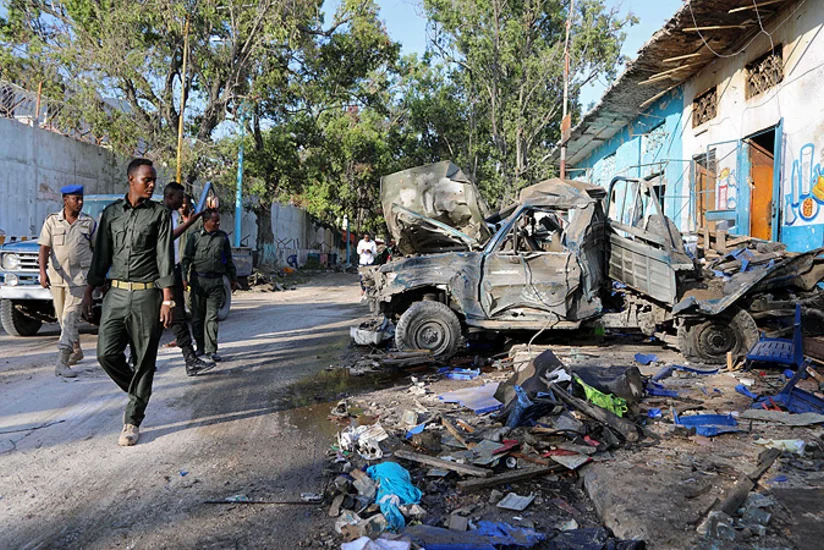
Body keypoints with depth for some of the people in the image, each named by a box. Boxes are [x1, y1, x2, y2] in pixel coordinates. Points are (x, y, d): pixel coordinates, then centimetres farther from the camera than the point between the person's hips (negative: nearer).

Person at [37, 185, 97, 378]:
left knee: (71, 319, -12)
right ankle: (76, 351, 33)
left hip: (80, 277, -2)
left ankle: (62, 363, -16)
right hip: (56, 277, 3)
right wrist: (43, 272, -18)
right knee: (63, 319, 14)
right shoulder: (52, 221, 2)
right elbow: (44, 248, -4)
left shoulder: (89, 222, 1)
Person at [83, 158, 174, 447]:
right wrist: (89, 291, 12)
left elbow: (165, 259, -5)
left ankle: (133, 421, 12)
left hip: (147, 295, -3)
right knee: (106, 353, -5)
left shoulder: (159, 214, 0)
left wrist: (167, 300, -10)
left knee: (144, 360, 1)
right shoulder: (111, 212, 11)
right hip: (116, 293, 3)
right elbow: (101, 255, 15)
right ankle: (137, 391, 24)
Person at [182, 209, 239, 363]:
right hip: (198, 280, 0)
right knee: (197, 316, 7)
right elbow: (186, 258, 3)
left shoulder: (223, 237, 9)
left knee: (212, 316, -3)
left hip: (216, 281, 1)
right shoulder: (195, 237, 3)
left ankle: (211, 349, 0)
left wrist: (233, 279, 16)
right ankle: (200, 347, 19)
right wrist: (184, 277, -6)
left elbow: (228, 259, 15)